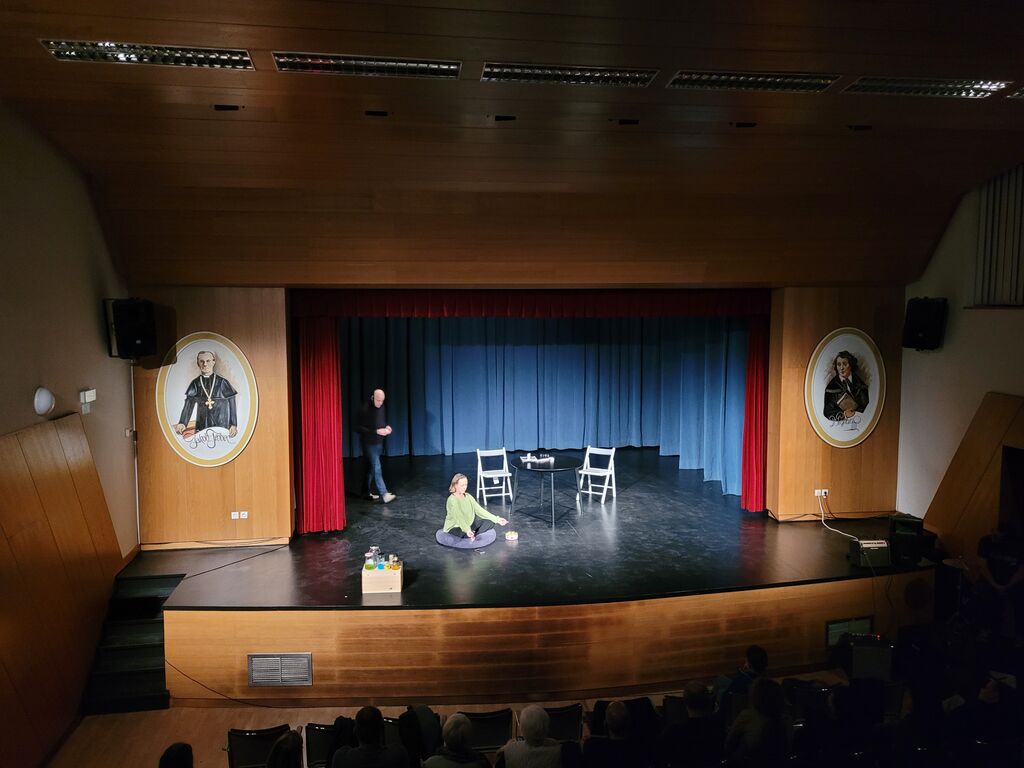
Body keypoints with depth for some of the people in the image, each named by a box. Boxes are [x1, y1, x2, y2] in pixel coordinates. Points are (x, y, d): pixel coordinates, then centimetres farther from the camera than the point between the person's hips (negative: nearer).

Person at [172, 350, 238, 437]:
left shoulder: (222, 382, 1)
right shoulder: (195, 384, 7)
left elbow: (231, 406, 1)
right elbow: (188, 405, 0)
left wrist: (234, 425, -6)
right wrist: (182, 423, -15)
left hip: (221, 425, -2)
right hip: (202, 425, 2)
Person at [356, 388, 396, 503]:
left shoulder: (382, 408, 3)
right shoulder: (365, 410, -18)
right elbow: (359, 428, -19)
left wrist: (387, 427, -4)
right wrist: (376, 431, -25)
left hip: (379, 442, 7)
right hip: (369, 443, -7)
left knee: (371, 467, 15)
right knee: (377, 468, -8)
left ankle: (367, 492, 25)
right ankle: (384, 494, -9)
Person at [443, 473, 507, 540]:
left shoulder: (468, 497, 1)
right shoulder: (452, 500, -21)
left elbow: (479, 510, -5)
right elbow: (458, 517, -34)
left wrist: (497, 519, -15)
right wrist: (467, 530, -51)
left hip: (468, 524, 7)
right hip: (455, 527, -7)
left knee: (490, 522, -6)